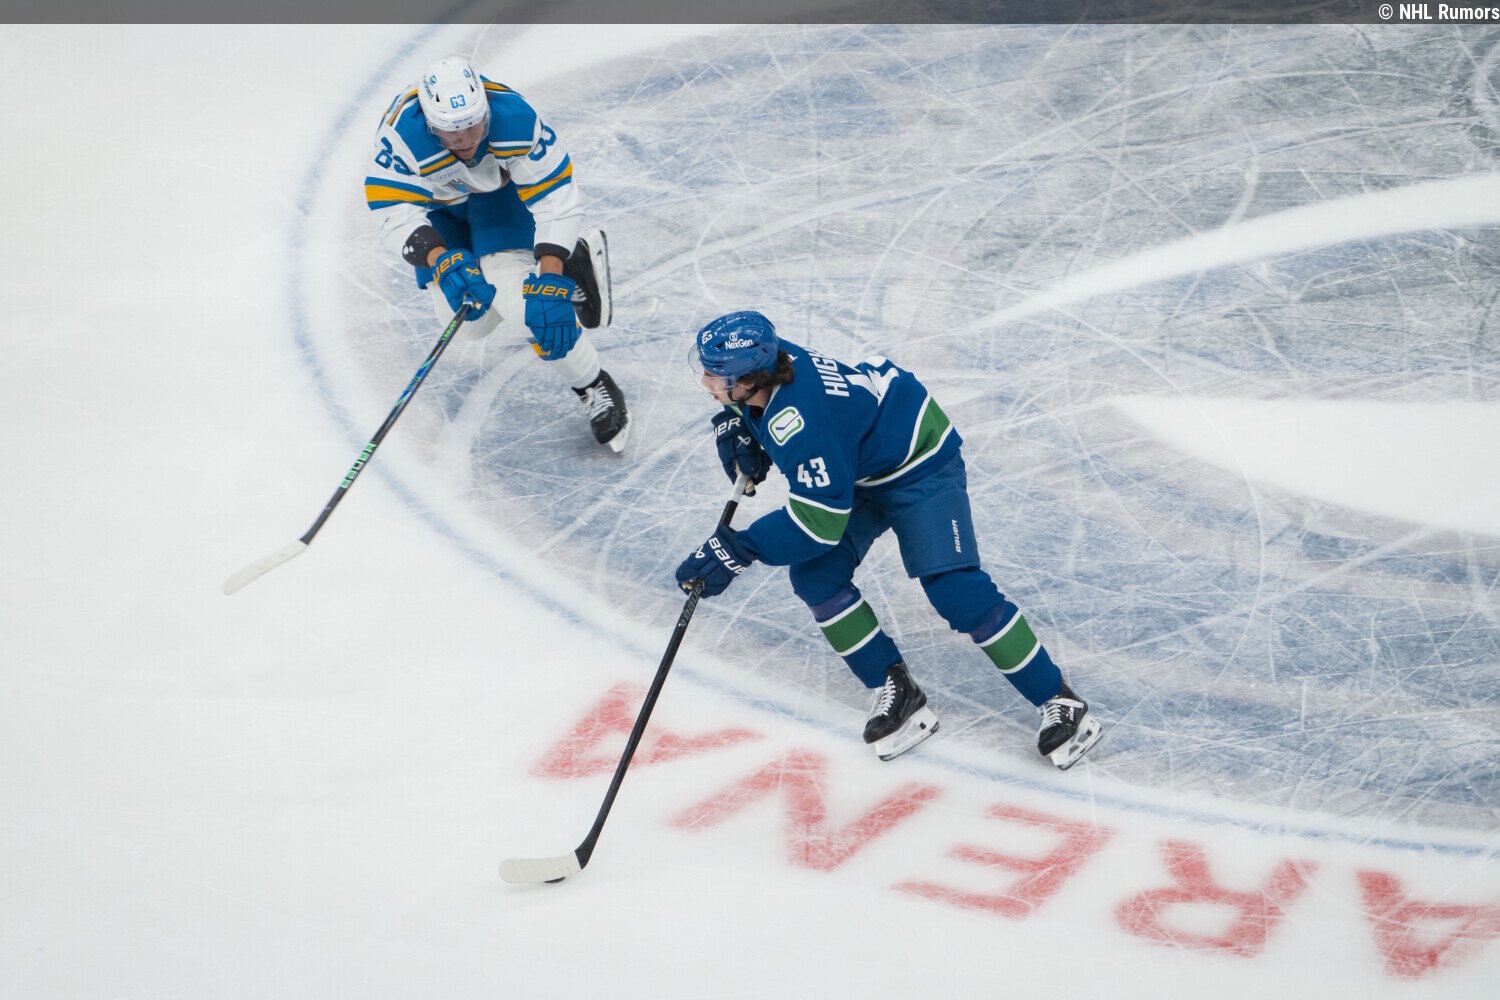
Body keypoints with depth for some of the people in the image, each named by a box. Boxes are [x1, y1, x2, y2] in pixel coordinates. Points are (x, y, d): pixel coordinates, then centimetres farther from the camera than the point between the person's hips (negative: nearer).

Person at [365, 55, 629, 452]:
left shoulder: (516, 119, -39)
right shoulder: (402, 135, -40)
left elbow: (556, 197, -34)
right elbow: (393, 212, -38)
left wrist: (551, 278, -43)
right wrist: (441, 261, -54)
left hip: (503, 192, -3)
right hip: (438, 205, 3)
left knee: (522, 308, -24)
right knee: (470, 319, 1)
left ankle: (594, 390, -6)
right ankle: (571, 263, 20)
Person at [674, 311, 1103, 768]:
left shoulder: (802, 423, -39)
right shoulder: (766, 361, -15)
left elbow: (819, 522, -36)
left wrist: (739, 550, -35)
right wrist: (733, 425, -7)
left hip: (920, 461, -9)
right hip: (859, 469, 9)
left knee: (954, 589, -19)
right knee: (814, 575, -9)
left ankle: (1058, 701, -8)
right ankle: (896, 691, 2)